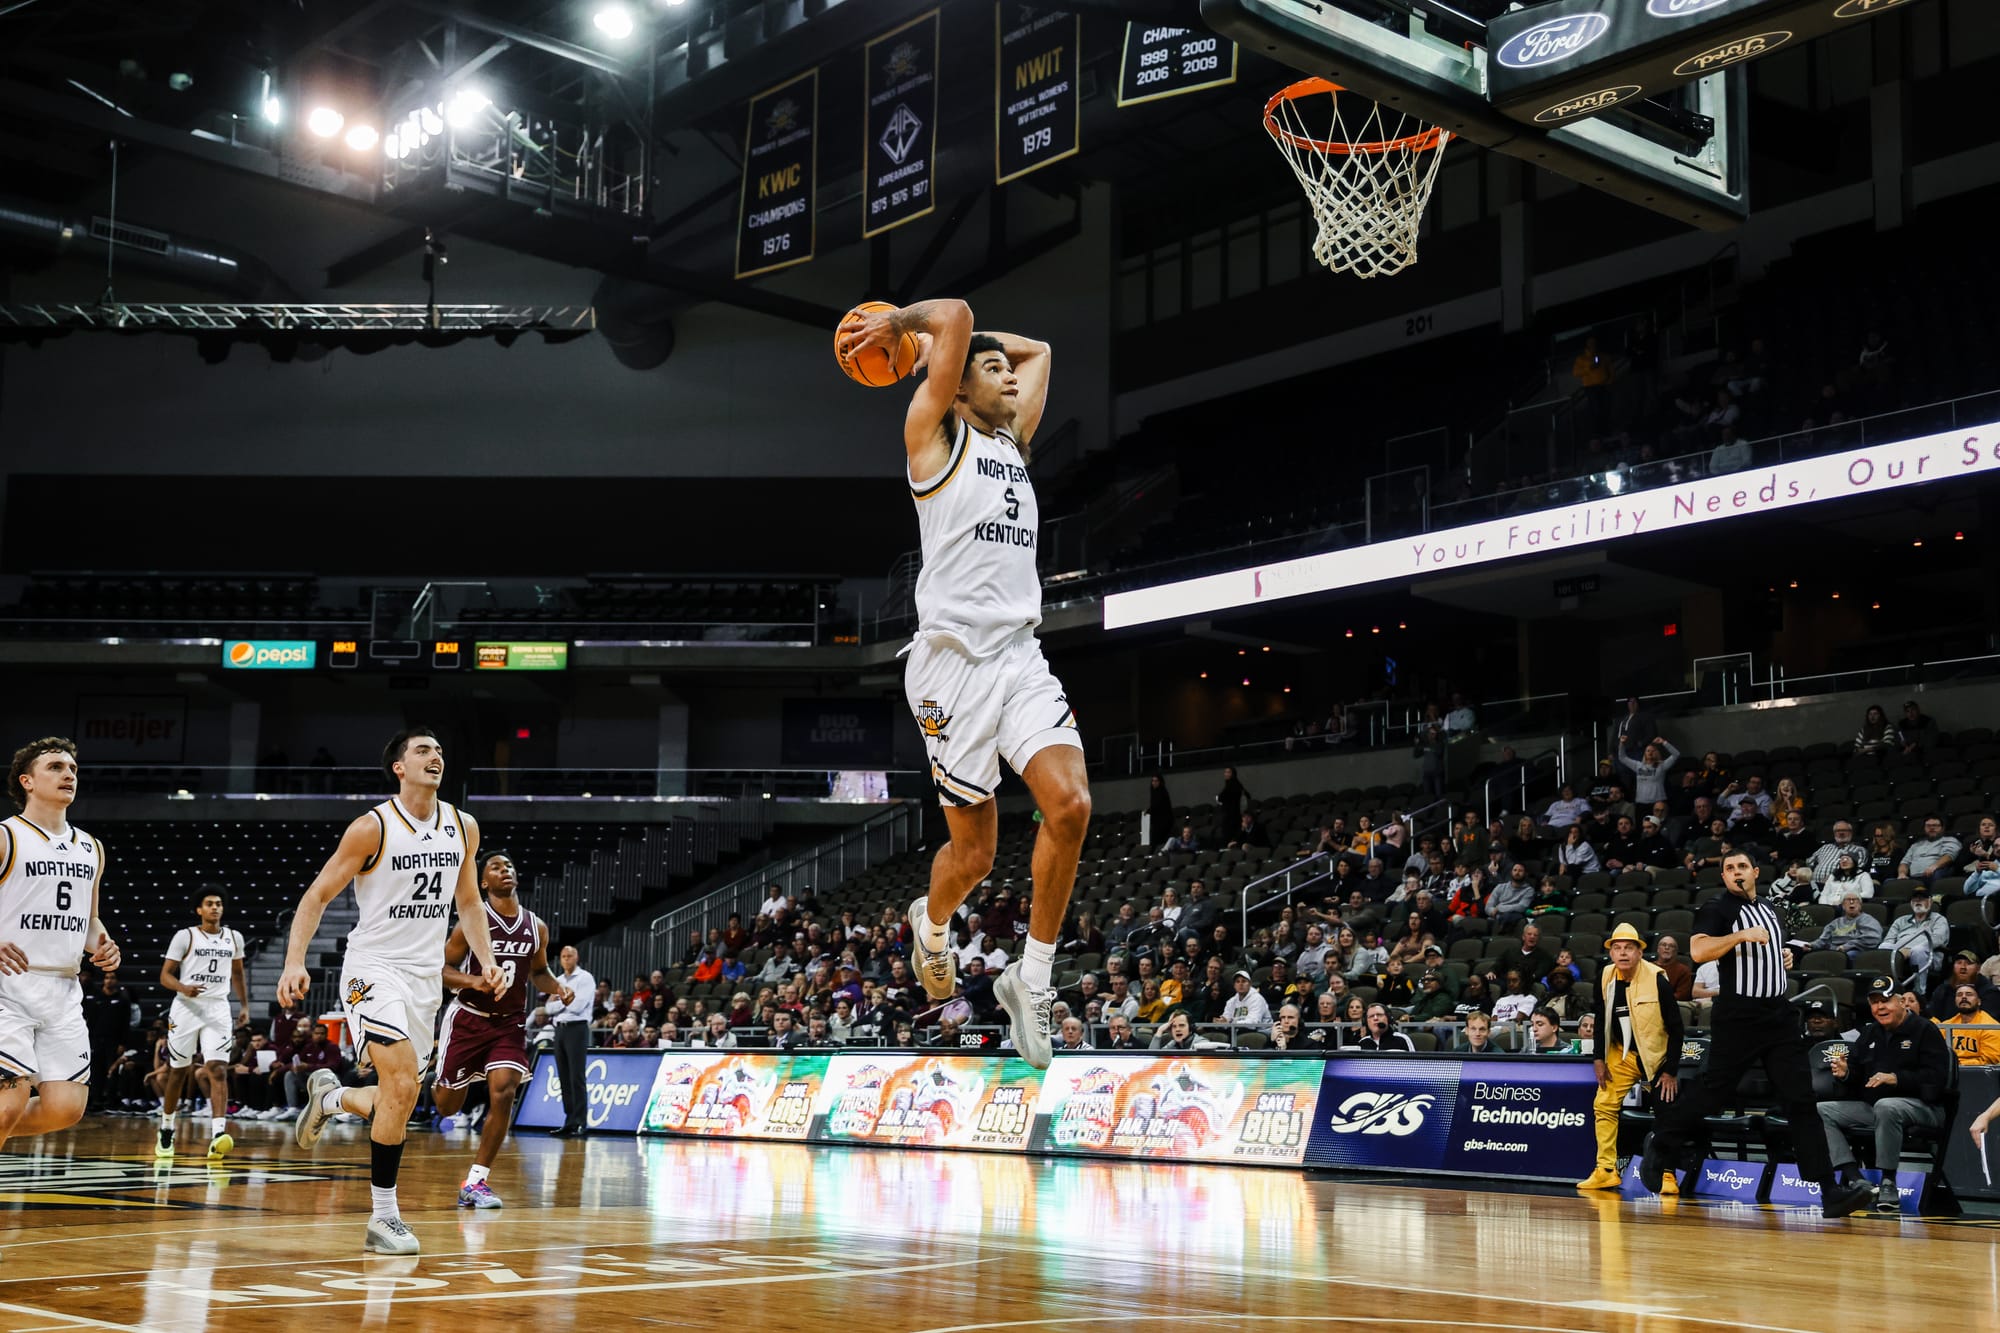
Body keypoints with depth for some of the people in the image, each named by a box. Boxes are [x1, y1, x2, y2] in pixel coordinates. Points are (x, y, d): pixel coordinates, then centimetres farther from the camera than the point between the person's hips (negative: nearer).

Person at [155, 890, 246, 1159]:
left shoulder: (234, 938, 9)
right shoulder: (185, 936, -2)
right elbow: (165, 975, -3)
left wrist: (245, 1005, 20)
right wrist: (184, 988, -22)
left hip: (218, 1010, 2)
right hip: (186, 1008, -1)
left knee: (218, 1070, -14)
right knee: (178, 1071, 10)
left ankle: (218, 1136, -24)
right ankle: (166, 1130, 30)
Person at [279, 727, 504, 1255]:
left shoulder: (463, 827, 5)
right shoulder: (373, 828, -12)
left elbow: (468, 901, 18)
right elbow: (318, 896, -8)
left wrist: (486, 960, 5)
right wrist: (295, 961, -20)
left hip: (427, 974, 6)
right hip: (374, 967, -6)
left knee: (397, 1101, 8)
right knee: (403, 1085, -22)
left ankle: (329, 1096, 41)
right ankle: (383, 1219, -11)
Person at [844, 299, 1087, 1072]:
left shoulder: (1013, 442, 20)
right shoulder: (935, 435, 1)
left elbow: (1037, 350, 31)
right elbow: (955, 314, -10)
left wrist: (904, 328, 28)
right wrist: (895, 326, 8)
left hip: (1020, 654, 6)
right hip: (955, 657, -5)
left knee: (1070, 804, -16)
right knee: (974, 850, 1)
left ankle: (1031, 980, -3)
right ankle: (931, 925, 36)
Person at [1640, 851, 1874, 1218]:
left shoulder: (1769, 911, 17)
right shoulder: (1717, 909, -5)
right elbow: (1698, 951, -21)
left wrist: (1785, 957, 14)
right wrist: (1741, 935, -27)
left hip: (1778, 1015, 6)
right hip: (1738, 1017, -6)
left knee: (1801, 1100, -2)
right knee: (1714, 1089, 1)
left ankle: (1829, 1190, -6)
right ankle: (1661, 1144, 23)